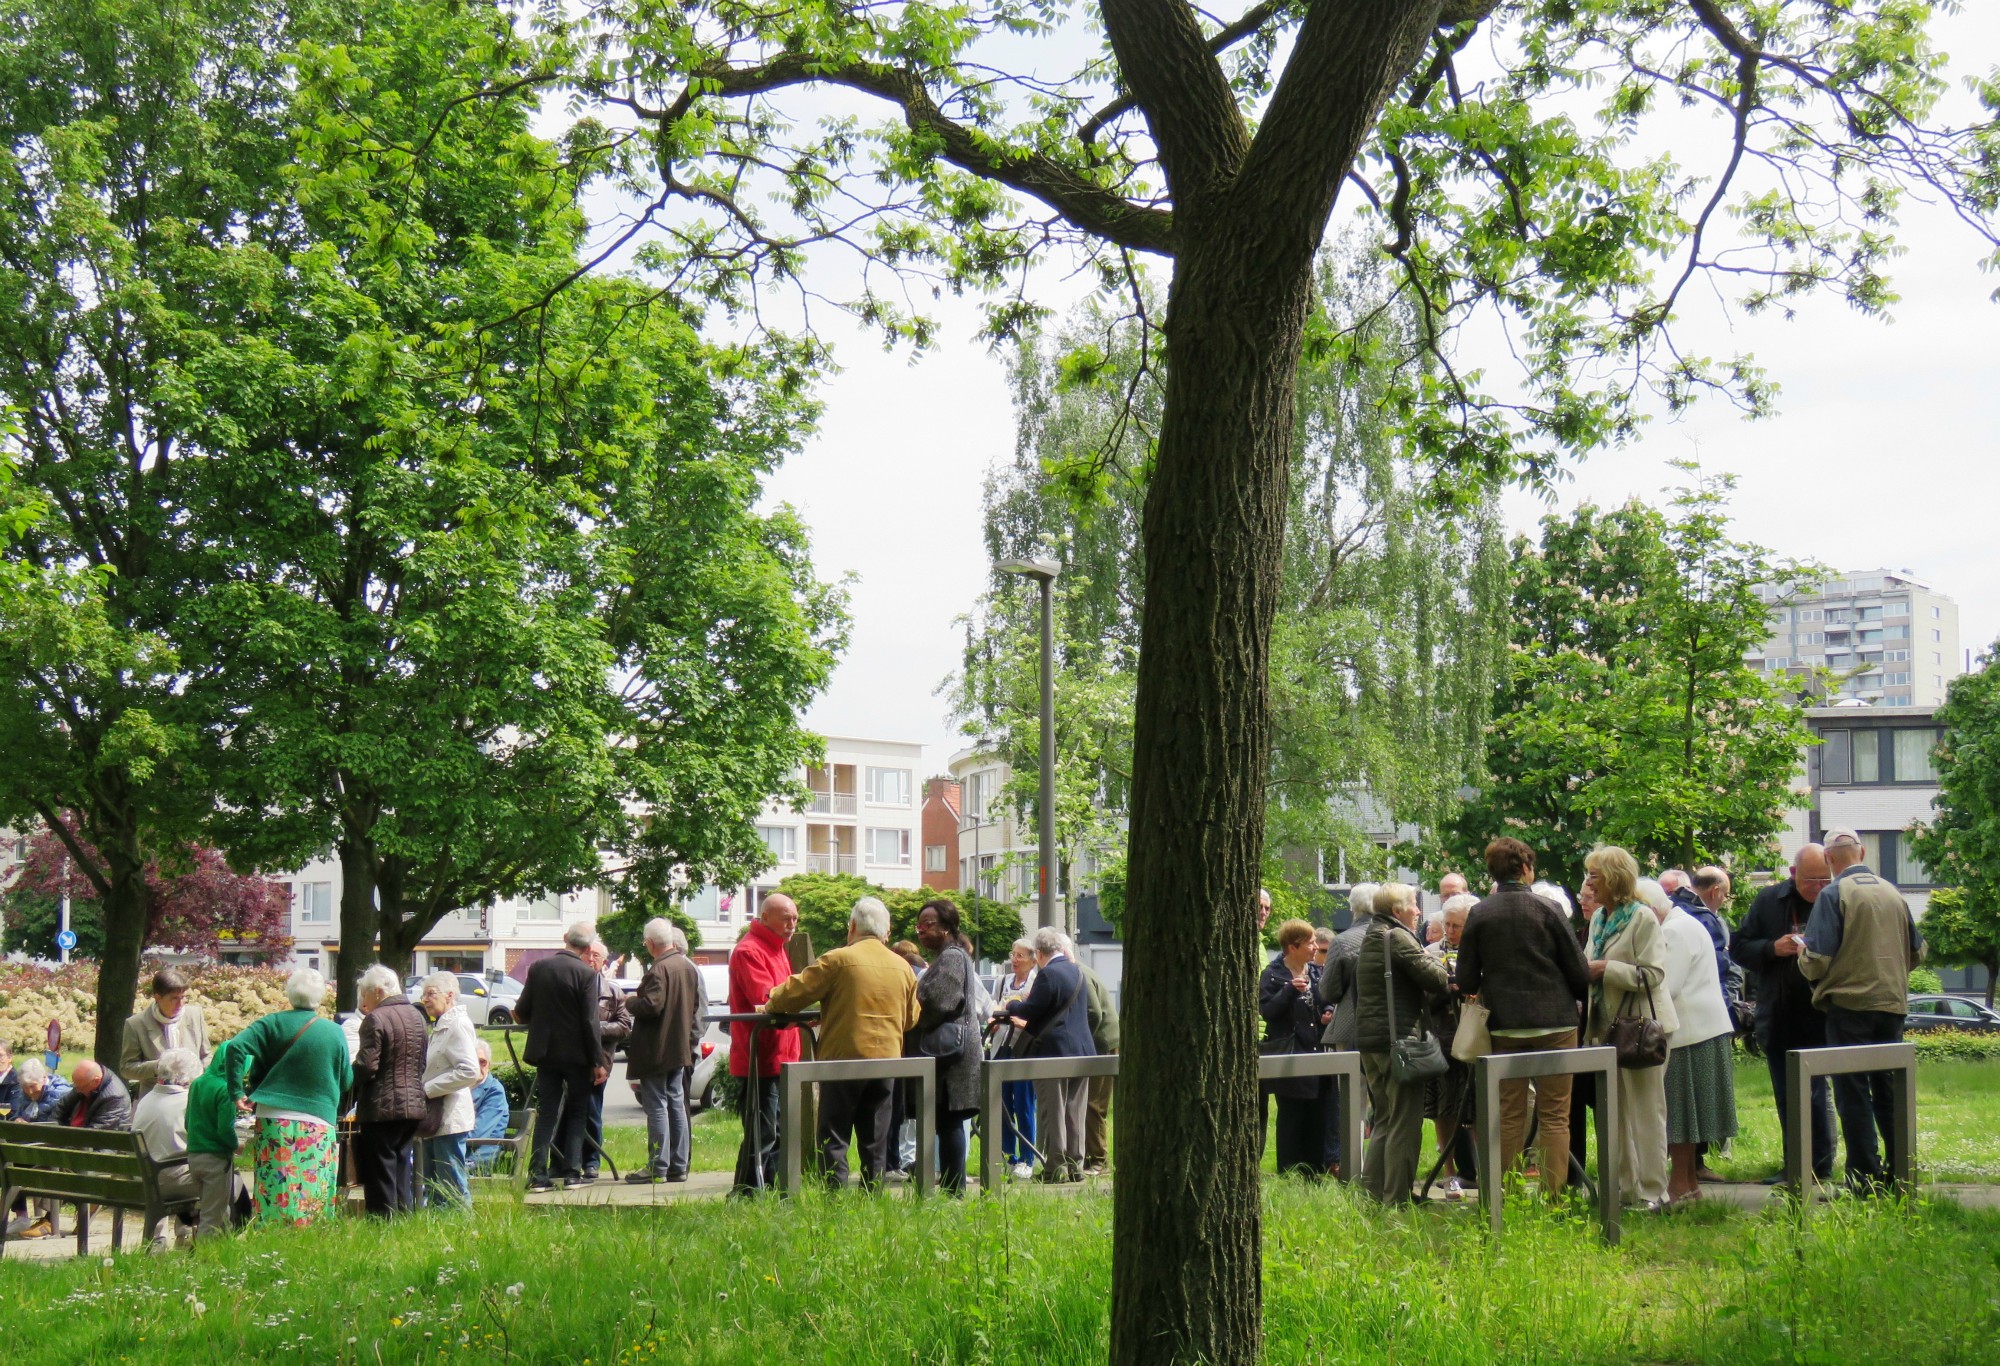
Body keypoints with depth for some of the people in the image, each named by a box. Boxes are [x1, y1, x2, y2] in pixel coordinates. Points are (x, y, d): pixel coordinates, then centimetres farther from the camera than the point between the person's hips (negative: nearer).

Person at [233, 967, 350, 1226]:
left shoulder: (273, 1023, 3)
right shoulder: (335, 1033, 3)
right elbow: (346, 1081, 7)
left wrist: (237, 1091, 0)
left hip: (273, 1120, 0)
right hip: (319, 1125, 0)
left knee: (274, 1193, -1)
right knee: (313, 1196, 1)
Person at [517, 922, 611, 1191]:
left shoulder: (538, 967, -1)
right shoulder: (587, 974, -14)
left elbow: (522, 1012, 3)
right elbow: (590, 1022, -14)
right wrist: (598, 1061, -8)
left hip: (545, 1052, 3)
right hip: (576, 1055, -3)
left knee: (546, 1111, 9)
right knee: (578, 1112, 10)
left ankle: (538, 1173, 2)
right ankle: (572, 1172, 6)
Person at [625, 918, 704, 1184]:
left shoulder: (658, 970, -18)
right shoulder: (688, 968, 11)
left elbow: (651, 1006, -24)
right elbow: (695, 1007, 18)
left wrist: (632, 1001, -6)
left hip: (656, 1050, -9)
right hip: (680, 1049, 9)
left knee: (656, 1107, -4)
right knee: (676, 1105, 12)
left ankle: (658, 1167, -3)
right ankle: (678, 1166, 15)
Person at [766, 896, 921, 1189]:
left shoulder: (839, 960, -9)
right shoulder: (902, 967, 8)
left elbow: (799, 990, -5)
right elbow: (911, 1019, 17)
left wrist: (771, 1005, 13)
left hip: (843, 1058, -5)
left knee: (834, 1137, 0)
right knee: (875, 1140, 12)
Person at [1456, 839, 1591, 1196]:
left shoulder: (1478, 914, -1)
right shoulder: (1546, 908, -6)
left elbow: (1466, 982, 0)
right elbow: (1579, 970, -4)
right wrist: (1581, 997, 17)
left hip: (1504, 1025, 2)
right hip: (1554, 1020, -2)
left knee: (1510, 1114, 10)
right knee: (1554, 1115, 2)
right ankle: (1553, 1195, -1)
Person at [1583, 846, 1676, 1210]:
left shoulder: (1642, 919, -12)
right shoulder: (1598, 918, 12)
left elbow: (1653, 973, -19)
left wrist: (1605, 969, -22)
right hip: (1608, 1024, 8)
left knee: (1646, 1110, -2)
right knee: (1615, 1110, 11)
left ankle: (1652, 1191, 4)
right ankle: (1626, 1186, 19)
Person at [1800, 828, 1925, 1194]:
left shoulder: (1833, 895, -10)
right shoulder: (1893, 893, 8)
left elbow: (1817, 958, -14)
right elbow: (1917, 951, 17)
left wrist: (1804, 961, 7)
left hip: (1850, 1004, -6)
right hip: (1892, 1004, 6)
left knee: (1853, 1095, 0)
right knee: (1889, 1091, 15)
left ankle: (1865, 1180, -1)